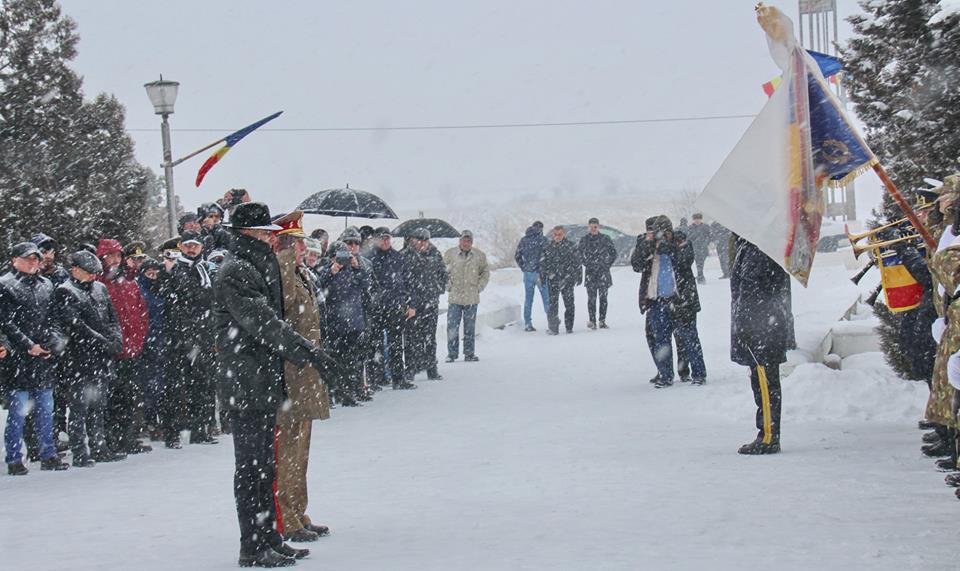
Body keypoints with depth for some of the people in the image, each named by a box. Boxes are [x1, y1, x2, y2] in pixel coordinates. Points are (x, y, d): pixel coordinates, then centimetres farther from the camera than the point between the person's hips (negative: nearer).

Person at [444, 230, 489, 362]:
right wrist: (447, 285, 1)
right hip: (454, 298, -1)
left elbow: (485, 272, 15)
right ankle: (452, 353, 7)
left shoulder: (479, 256, 3)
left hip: (472, 298, 1)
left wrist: (480, 286, 4)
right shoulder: (450, 254, -1)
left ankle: (469, 353, 15)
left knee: (470, 328, 7)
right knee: (452, 327, -2)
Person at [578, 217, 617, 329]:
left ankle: (602, 321, 4)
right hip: (590, 273, 0)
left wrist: (607, 265, 3)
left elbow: (613, 253, 9)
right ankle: (592, 321, -1)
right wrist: (587, 264, 4)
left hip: (603, 271, 0)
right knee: (591, 298, -5)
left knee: (603, 297, -2)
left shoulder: (605, 239, 2)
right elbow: (579, 254, 14)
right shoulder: (584, 239, 5)